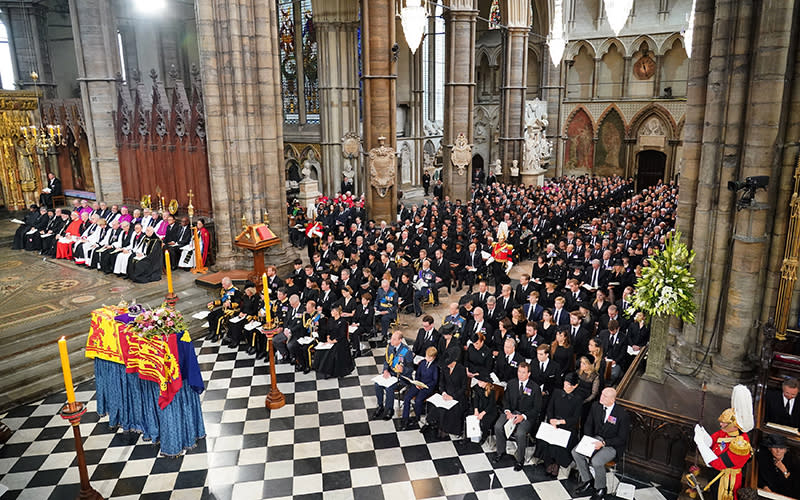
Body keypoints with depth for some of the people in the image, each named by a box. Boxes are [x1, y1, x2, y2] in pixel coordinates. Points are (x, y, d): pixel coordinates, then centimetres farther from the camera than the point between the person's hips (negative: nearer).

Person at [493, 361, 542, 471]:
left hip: (527, 415, -4)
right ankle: (501, 452, 4)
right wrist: (507, 411, -11)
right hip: (511, 411, 4)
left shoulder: (535, 388, -6)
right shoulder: (511, 384, 6)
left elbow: (537, 408, -6)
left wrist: (523, 416, -19)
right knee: (498, 427, -21)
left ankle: (519, 459, -6)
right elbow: (505, 399, 10)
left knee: (520, 433, -31)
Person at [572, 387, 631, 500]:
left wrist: (603, 443, -23)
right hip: (595, 439, 6)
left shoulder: (622, 415, -19)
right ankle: (587, 482, 3)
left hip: (612, 445, -6)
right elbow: (588, 424, 10)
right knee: (575, 452, -14)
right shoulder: (596, 406, -2)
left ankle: (600, 489, -1)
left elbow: (622, 439, -14)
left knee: (596, 461, -29)